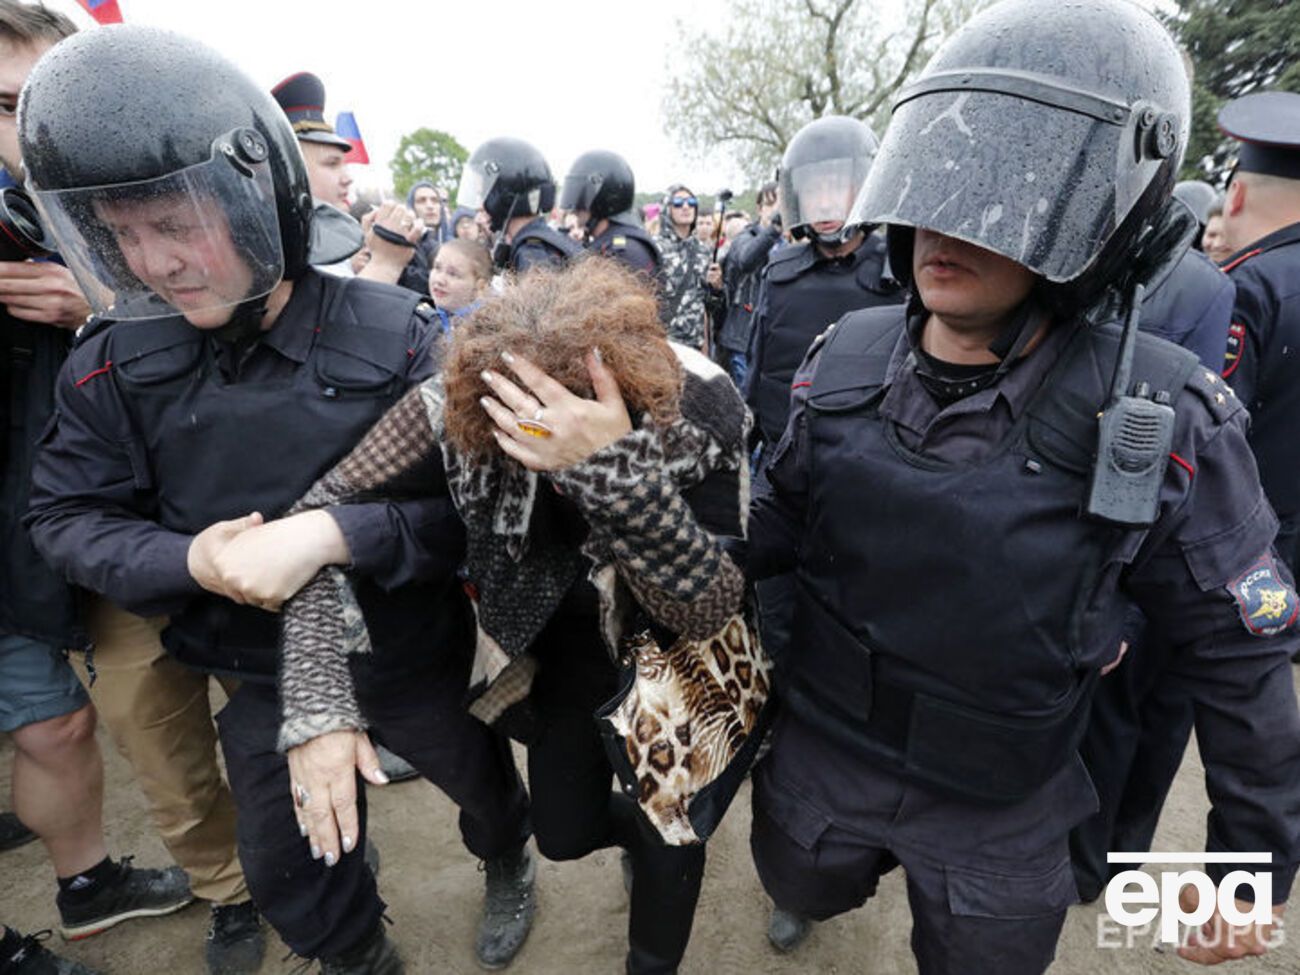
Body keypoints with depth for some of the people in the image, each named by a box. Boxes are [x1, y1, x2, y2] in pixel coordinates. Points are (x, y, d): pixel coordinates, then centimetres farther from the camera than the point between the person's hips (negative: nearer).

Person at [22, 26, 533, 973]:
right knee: (291, 872, 22)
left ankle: (508, 862, 63)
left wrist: (337, 535, -35)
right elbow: (68, 517, -3)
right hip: (260, 673, 3)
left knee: (479, 776, 26)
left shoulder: (392, 334, -21)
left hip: (410, 648, -2)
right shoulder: (116, 362, -10)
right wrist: (188, 559, -22)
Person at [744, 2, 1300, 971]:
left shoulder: (1163, 420, -22)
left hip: (998, 817, -2)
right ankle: (857, 865, 64)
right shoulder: (847, 356, -13)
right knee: (804, 889, 30)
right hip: (817, 754, 3)